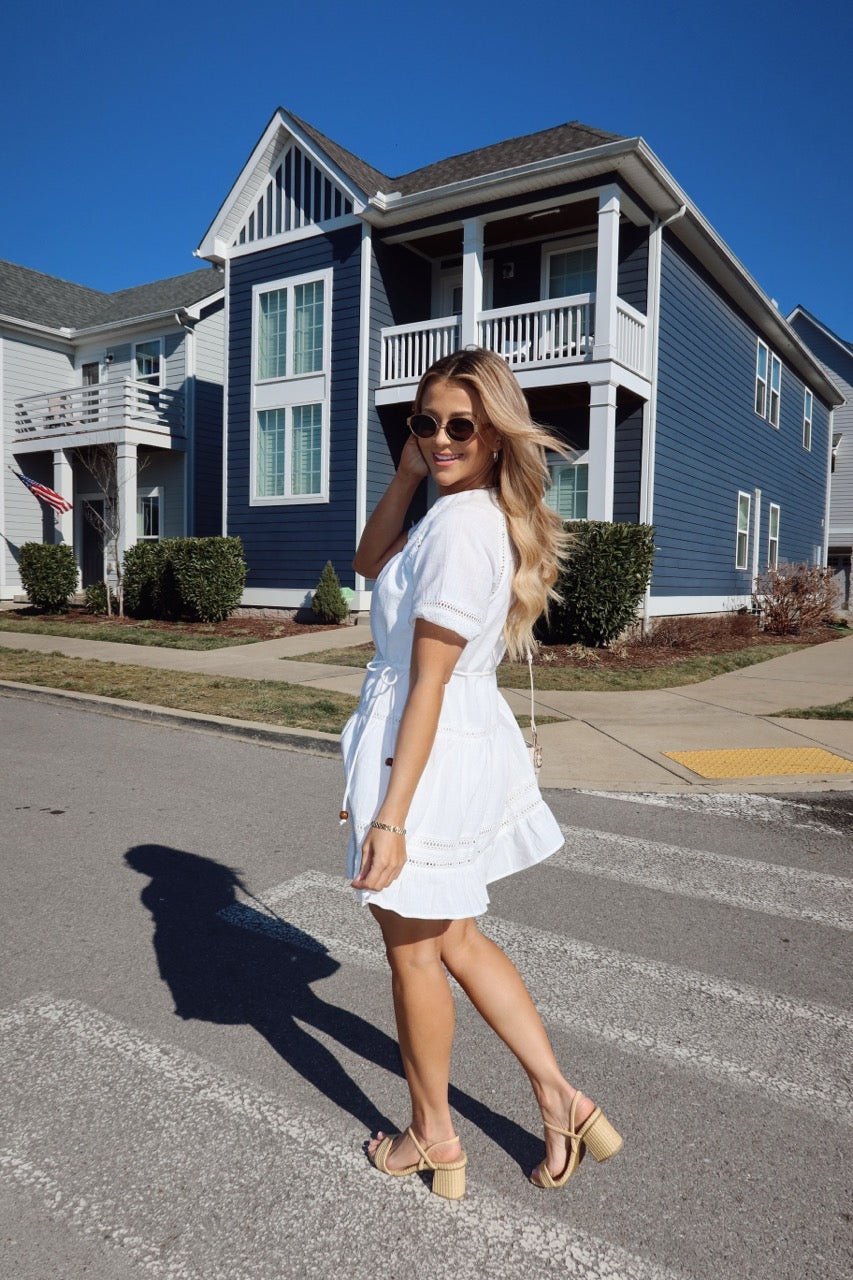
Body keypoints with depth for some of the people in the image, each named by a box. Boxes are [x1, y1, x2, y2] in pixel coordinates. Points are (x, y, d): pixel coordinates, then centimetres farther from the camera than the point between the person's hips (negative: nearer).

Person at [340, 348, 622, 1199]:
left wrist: (390, 815, -20)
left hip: (427, 752, -9)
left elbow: (427, 683, -22)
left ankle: (433, 1140, 34)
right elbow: (371, 563, 19)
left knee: (412, 952, 11)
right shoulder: (493, 516, 8)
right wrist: (407, 472, 6)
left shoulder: (458, 524, -20)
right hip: (474, 741, 9)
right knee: (454, 939, 23)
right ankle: (560, 1100, 31)